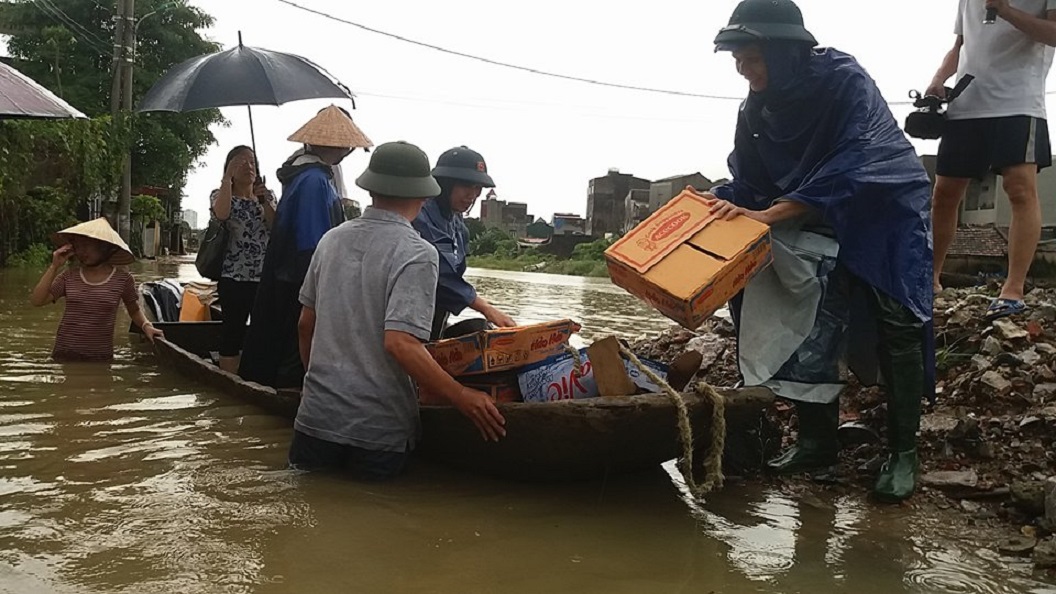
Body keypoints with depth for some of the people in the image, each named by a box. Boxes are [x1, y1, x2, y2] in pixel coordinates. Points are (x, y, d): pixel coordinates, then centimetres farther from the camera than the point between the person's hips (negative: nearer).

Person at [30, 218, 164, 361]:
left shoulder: (122, 278, -4)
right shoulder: (69, 276, 1)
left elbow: (134, 310, 9)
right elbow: (36, 300, -5)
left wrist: (146, 326, -11)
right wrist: (54, 267, -8)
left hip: (101, 356, -1)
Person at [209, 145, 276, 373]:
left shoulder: (267, 196, 14)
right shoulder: (220, 194, 4)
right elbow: (221, 213, -21)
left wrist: (264, 201, -11)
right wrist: (227, 177, -16)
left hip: (265, 276, 4)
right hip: (234, 277, -4)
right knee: (233, 330, -1)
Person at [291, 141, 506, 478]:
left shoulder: (332, 239, 5)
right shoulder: (417, 254, -15)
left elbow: (306, 324, 12)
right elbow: (399, 342, -24)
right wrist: (463, 398, -19)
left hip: (316, 414, 5)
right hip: (378, 430, -4)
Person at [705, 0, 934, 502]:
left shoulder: (845, 82, -25)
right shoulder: (757, 110, -8)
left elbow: (850, 168, -35)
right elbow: (748, 183, -4)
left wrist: (771, 214, -41)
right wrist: (720, 206, -25)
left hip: (886, 213, -5)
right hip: (821, 227, 5)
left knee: (896, 326, -7)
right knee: (808, 327, -4)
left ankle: (903, 454, 1)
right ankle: (817, 441, 7)